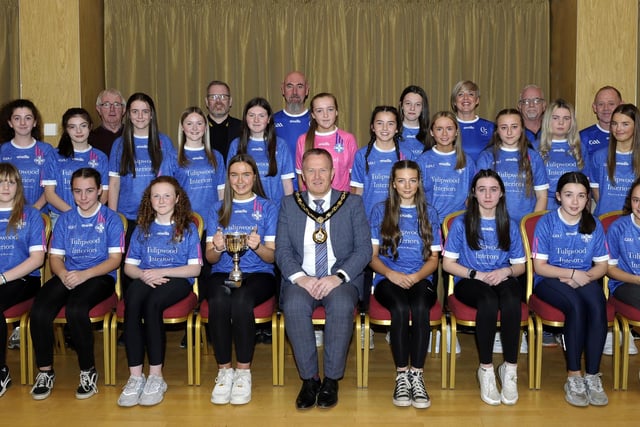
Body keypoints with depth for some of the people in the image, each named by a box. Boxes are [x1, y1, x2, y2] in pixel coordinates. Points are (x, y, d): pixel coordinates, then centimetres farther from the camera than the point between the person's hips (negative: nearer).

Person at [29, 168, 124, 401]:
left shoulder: (111, 219, 3)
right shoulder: (65, 219, 15)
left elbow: (115, 258, -4)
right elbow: (55, 256, 11)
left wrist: (85, 274, -19)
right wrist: (63, 274, -12)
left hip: (100, 276, -4)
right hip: (68, 276, 4)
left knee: (76, 309, -35)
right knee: (39, 311, -26)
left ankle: (88, 371, -16)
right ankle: (45, 372, -8)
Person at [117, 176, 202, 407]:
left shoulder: (188, 228, 9)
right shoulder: (142, 229, 18)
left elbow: (194, 268, 1)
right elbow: (129, 266, 13)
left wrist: (161, 272, -11)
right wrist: (143, 274, -10)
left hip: (177, 279, -2)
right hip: (146, 279, 3)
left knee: (152, 304, -36)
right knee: (132, 303, -34)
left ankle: (156, 377, -28)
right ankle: (135, 376, -32)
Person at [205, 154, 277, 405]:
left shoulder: (268, 208, 10)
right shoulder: (218, 210, 16)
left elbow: (272, 257, 2)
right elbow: (210, 258, 9)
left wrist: (258, 246, -20)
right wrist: (217, 248, -15)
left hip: (258, 274, -1)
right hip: (222, 274, 2)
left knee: (240, 301, -36)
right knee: (219, 301, -34)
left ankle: (243, 372, -22)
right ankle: (224, 371, -20)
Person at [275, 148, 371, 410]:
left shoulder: (353, 203, 9)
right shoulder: (289, 204, 13)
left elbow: (364, 249, 1)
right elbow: (282, 250, 6)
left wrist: (338, 276, -15)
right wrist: (299, 277, -14)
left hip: (340, 280, -1)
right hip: (302, 279, 1)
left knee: (342, 305, -34)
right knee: (294, 306, -32)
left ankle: (331, 380, -18)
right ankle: (309, 379, -16)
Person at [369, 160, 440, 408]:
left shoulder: (428, 213, 14)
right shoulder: (380, 211, 10)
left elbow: (433, 259, 11)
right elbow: (372, 255, 6)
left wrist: (416, 276, -10)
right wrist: (391, 274, -13)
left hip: (420, 279, 1)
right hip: (388, 279, -1)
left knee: (420, 308, -33)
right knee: (400, 309, -34)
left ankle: (417, 375, -28)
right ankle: (402, 375, -24)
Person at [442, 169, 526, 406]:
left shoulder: (510, 226, 14)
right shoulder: (461, 223, 5)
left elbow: (520, 265, 15)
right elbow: (448, 263, 1)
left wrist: (506, 271, -8)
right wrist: (477, 274, -12)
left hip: (502, 280, 2)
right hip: (469, 282, -2)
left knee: (511, 299, -36)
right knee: (489, 300, -38)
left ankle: (510, 368, -25)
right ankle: (486, 369, -26)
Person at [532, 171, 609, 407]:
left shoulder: (594, 225, 5)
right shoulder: (546, 223, -5)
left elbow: (602, 265, 6)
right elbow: (539, 266, -7)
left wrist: (583, 277, -13)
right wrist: (572, 273, -17)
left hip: (584, 279, 3)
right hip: (550, 280, -3)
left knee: (597, 306, -31)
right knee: (576, 305, -34)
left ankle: (592, 376, -24)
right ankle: (573, 377, -26)